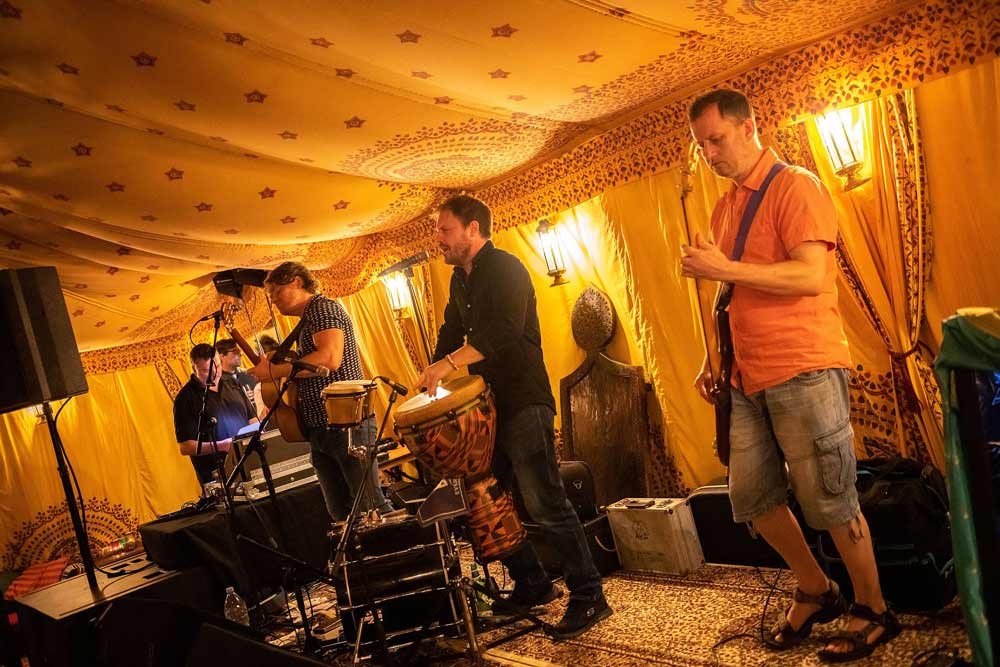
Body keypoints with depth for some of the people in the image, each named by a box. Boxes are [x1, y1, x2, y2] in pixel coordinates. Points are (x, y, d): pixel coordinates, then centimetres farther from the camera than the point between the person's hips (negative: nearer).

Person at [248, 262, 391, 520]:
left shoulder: (324, 308, -8)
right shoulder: (307, 321, 22)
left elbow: (330, 358, -25)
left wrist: (273, 370, -17)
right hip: (320, 430, 10)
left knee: (371, 506, -7)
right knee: (341, 513, 11)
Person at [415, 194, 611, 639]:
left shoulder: (506, 269, -12)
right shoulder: (461, 279, 16)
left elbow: (504, 331, -26)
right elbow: (452, 332, 21)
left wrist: (451, 362, -33)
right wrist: (432, 376, 6)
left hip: (523, 403, -9)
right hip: (489, 404, 9)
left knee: (544, 503, -9)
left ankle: (588, 596, 1)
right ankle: (532, 585, 25)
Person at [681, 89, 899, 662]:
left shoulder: (796, 187, -6)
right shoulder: (725, 208, 18)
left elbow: (810, 275, -18)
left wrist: (725, 268, -19)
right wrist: (714, 360, 16)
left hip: (804, 372, -8)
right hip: (751, 379, 8)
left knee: (829, 500, 0)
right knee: (753, 497, 9)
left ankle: (874, 611, 20)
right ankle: (817, 592, 29)